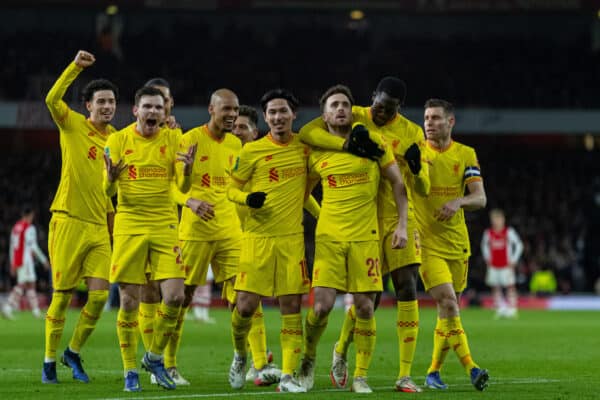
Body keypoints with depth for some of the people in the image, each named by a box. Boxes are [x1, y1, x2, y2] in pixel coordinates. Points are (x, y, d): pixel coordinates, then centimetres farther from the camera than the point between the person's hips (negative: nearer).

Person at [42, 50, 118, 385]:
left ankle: (73, 352, 15)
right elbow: (52, 99, -22)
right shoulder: (72, 125, -1)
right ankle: (50, 360, 12)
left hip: (99, 227, 4)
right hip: (69, 221, -4)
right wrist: (76, 67, -27)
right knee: (63, 296, -1)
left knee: (100, 294, -5)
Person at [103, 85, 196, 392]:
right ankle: (130, 371, 11)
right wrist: (111, 177, -23)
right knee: (129, 301, -2)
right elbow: (108, 191, -1)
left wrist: (187, 170, -21)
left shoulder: (172, 139, 3)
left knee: (174, 297, -8)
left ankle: (154, 358, 14)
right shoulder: (118, 140, -1)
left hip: (165, 225, 1)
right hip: (129, 225, -1)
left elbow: (183, 188, 0)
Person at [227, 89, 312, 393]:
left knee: (291, 305, -3)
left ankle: (287, 376, 2)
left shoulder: (305, 148, 7)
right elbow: (232, 189, 4)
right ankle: (240, 355, 23)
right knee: (246, 305, -6)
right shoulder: (252, 151, -2)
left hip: (292, 238, 2)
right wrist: (247, 198, -16)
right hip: (257, 238, -2)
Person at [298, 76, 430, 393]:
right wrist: (346, 143, -32)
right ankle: (340, 351, 29)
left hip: (399, 218, 2)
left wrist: (416, 169, -25)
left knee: (407, 289, -10)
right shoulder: (353, 117, -4)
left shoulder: (411, 133, -1)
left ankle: (405, 375, -5)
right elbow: (307, 132, -18)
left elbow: (422, 190, -2)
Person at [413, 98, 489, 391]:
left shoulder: (466, 155, 5)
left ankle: (434, 371, 19)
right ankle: (469, 366, -19)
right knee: (448, 303, -18)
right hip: (426, 243, -3)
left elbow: (480, 198, -3)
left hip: (458, 243, 3)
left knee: (449, 308, 7)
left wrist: (458, 202, -24)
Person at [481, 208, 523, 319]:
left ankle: (512, 309, -5)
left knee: (510, 286, -7)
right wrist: (487, 258, 12)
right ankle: (500, 310, 7)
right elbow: (484, 246, 24)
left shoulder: (509, 232, -3)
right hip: (493, 266, 3)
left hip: (506, 265, -3)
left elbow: (519, 245, 3)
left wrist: (513, 260, -2)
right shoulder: (488, 233, 6)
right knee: (495, 288, 1)